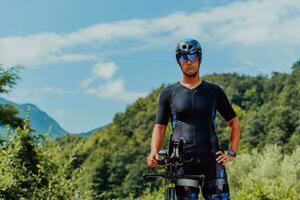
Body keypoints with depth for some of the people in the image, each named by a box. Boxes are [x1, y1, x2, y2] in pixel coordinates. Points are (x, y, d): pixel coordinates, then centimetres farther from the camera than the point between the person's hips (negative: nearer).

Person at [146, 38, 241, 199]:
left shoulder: (214, 91, 10)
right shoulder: (168, 93, 8)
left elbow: (234, 122, 16)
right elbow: (160, 127, 6)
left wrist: (232, 152, 5)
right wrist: (154, 153, -12)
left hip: (211, 160, 1)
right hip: (182, 162, 0)